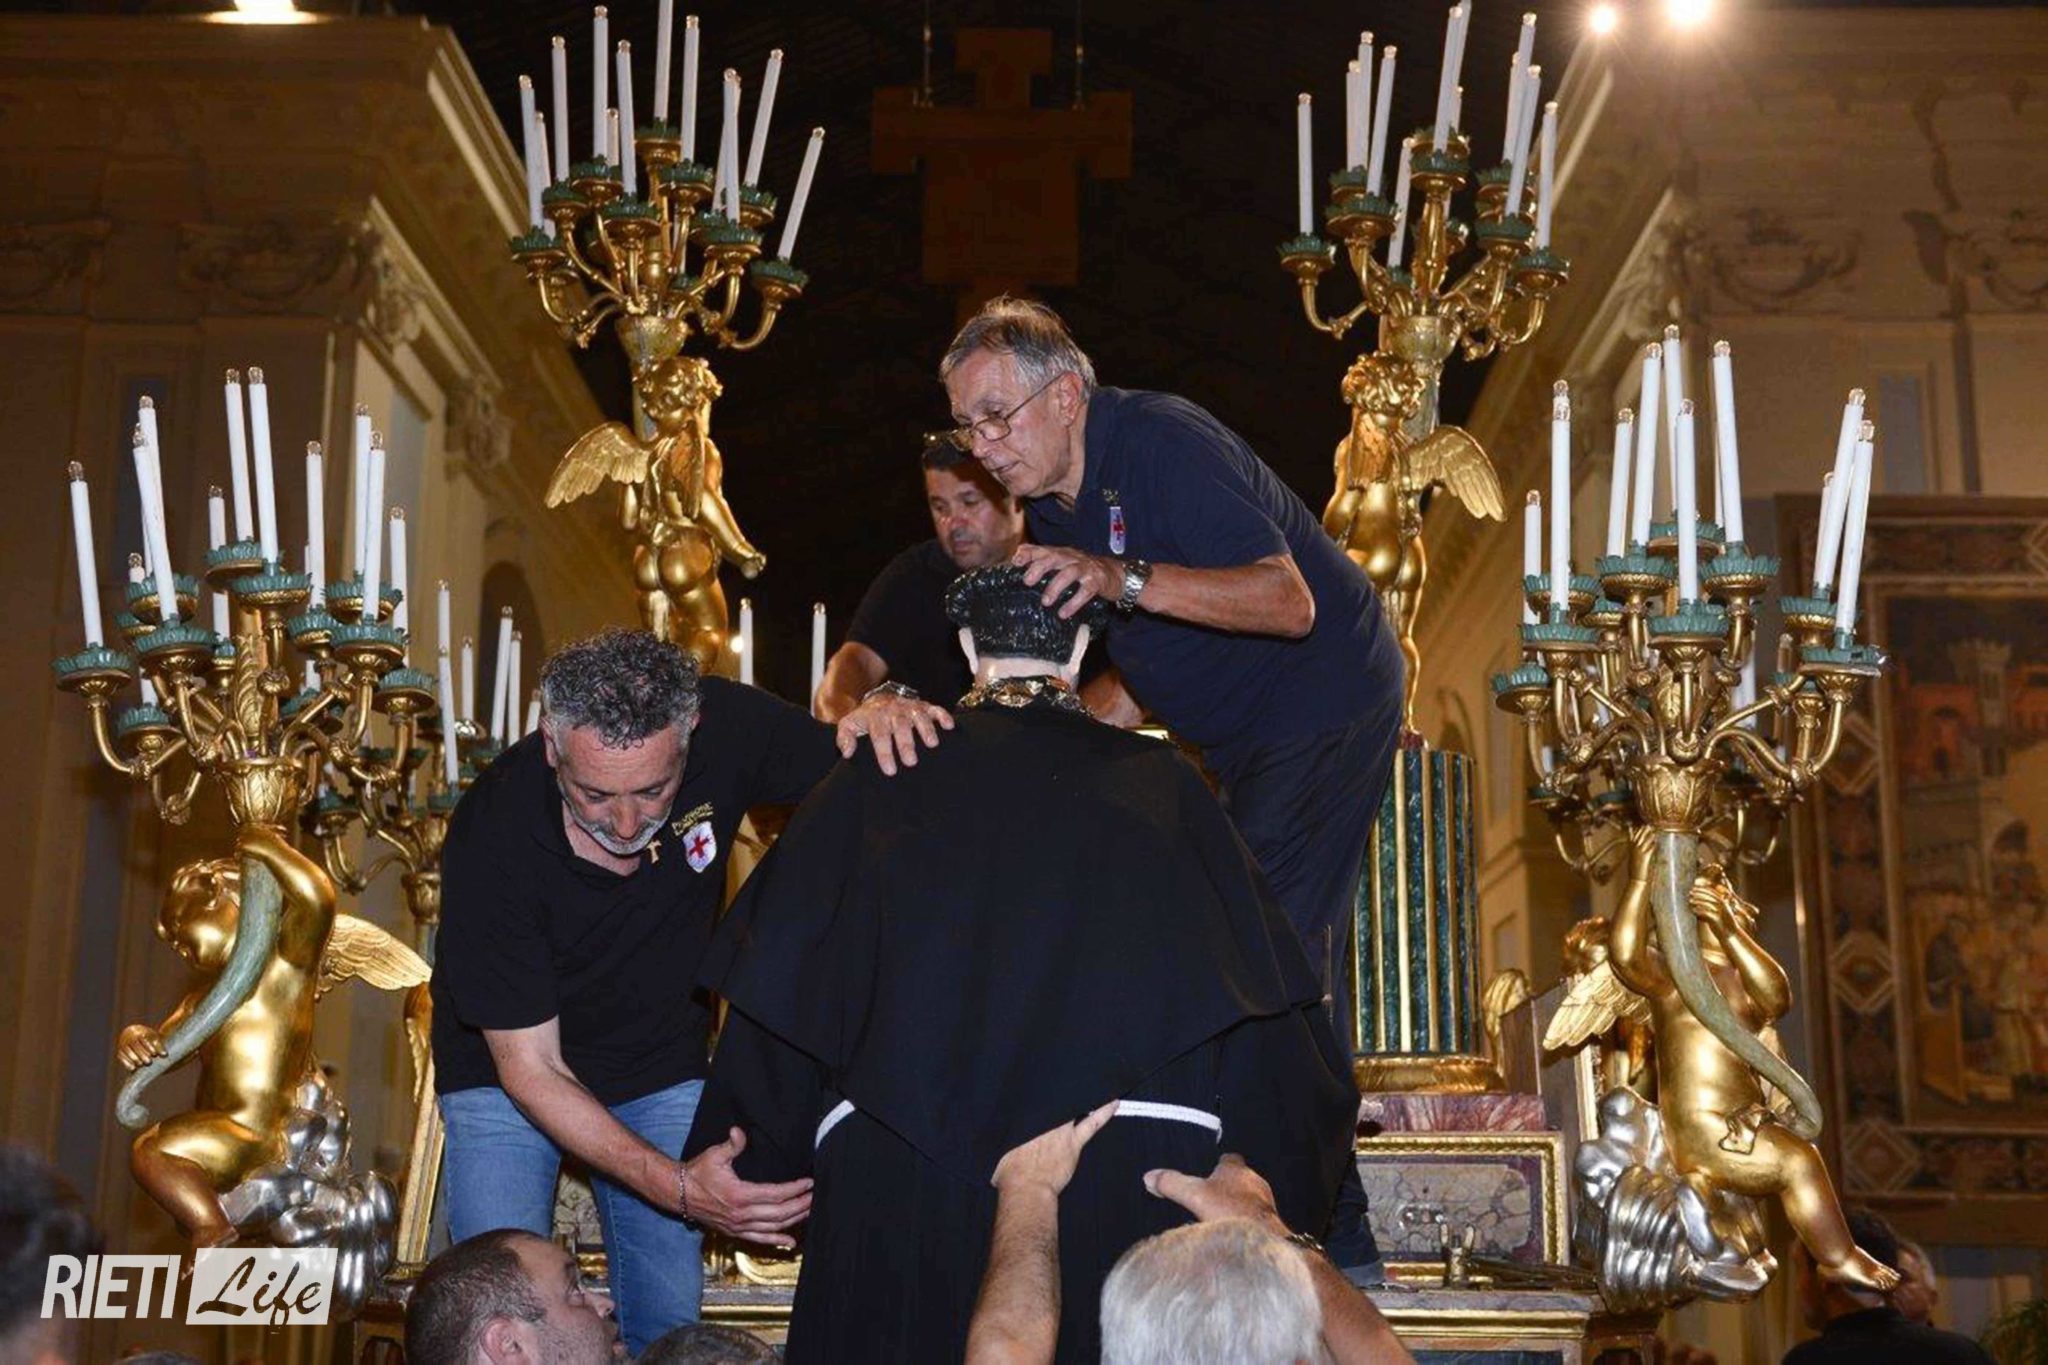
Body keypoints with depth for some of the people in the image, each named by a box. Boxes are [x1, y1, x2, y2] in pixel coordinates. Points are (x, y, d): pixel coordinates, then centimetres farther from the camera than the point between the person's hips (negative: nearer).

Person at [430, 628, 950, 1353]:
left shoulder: (725, 727, -25)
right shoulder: (490, 838, -31)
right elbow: (528, 1068, -25)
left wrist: (885, 714, -34)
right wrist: (674, 1185, -37)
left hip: (662, 1069, 2)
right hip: (507, 1076, -2)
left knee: (670, 1323, 1)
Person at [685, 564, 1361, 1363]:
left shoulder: (876, 781, 7)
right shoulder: (1160, 785, 5)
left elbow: (780, 991, 6)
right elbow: (1262, 1007, 2)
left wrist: (756, 1173, 16)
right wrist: (1284, 1189, 13)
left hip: (899, 1173, 1)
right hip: (1128, 1170, 0)